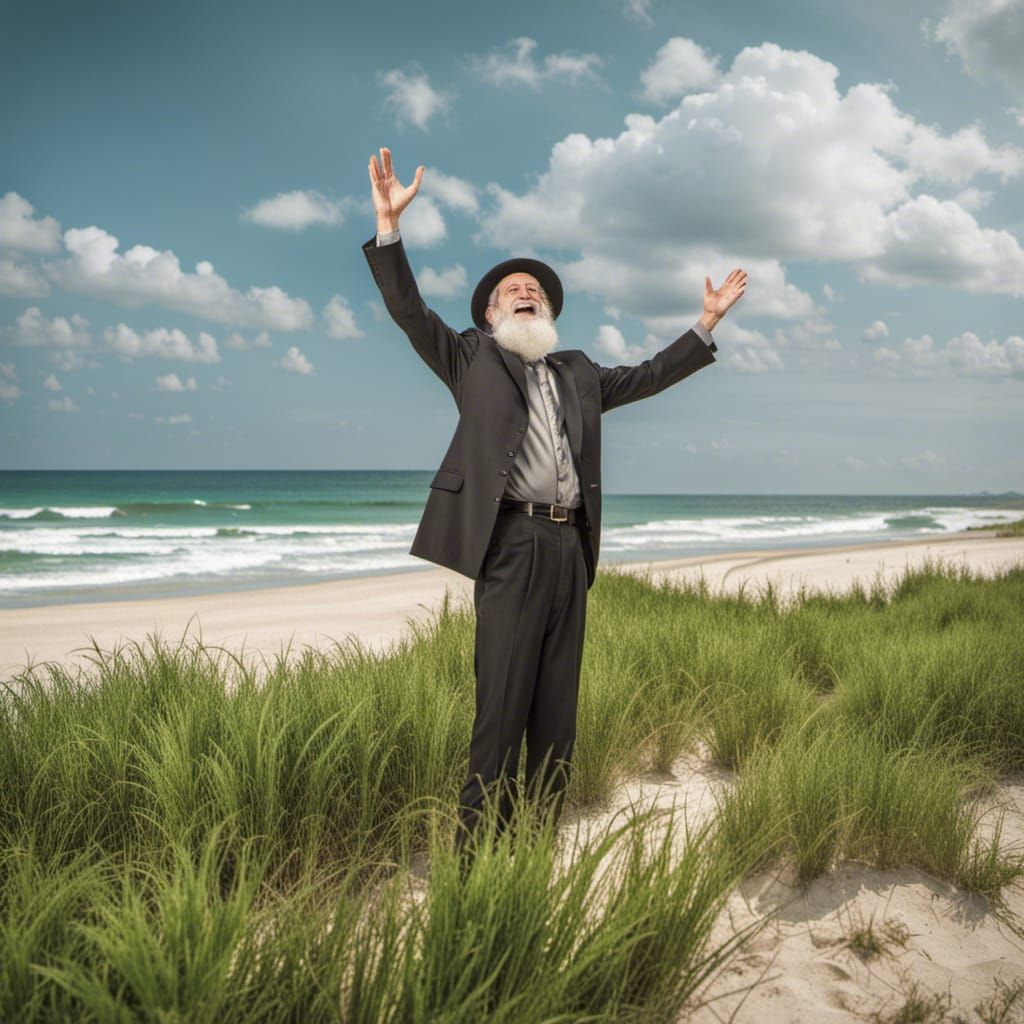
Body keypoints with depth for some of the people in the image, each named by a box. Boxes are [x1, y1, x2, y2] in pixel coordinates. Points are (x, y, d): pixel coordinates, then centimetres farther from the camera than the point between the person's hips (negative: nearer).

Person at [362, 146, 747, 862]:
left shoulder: (578, 372, 25)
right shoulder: (471, 358, 13)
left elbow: (649, 376, 31)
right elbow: (410, 312, 3)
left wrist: (707, 322, 29)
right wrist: (389, 224, -6)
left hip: (569, 548, 5)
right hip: (511, 545, -5)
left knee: (558, 709, 6)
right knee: (501, 703, -6)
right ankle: (476, 845, 2)